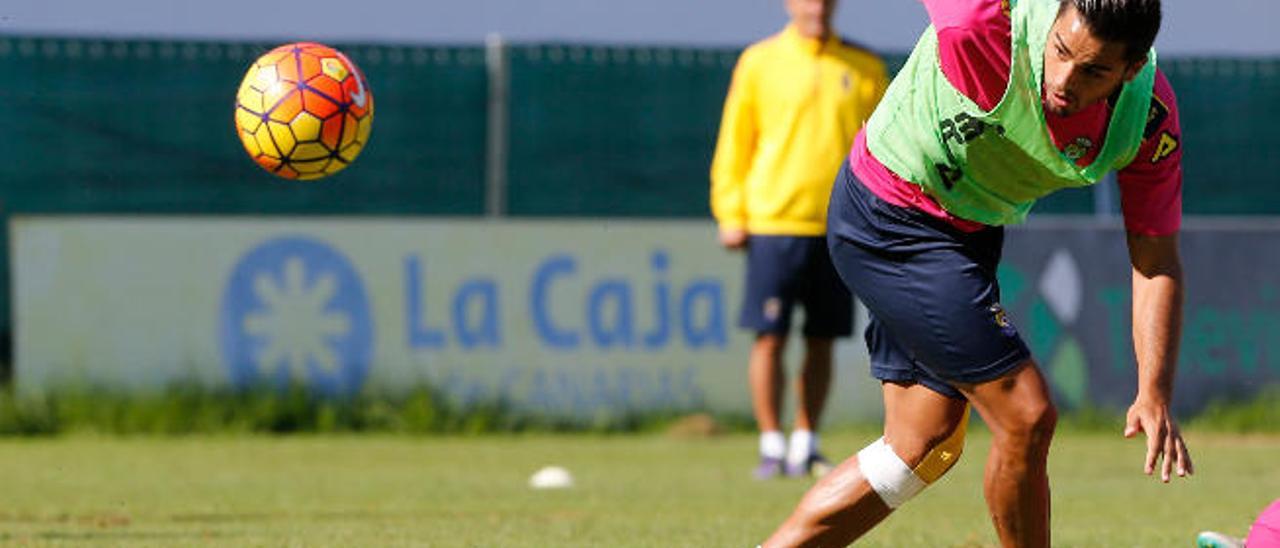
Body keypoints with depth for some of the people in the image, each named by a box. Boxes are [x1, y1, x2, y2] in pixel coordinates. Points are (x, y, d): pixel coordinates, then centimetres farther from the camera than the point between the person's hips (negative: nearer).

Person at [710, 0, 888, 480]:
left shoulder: (864, 69, 8)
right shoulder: (760, 62, 3)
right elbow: (735, 140, 5)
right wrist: (730, 214, -1)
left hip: (839, 226, 2)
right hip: (774, 220, -2)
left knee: (822, 341, 5)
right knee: (770, 338, -5)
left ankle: (805, 444, 15)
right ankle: (771, 446, 1)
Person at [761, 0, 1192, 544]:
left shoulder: (1152, 120, -18)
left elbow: (1156, 263, -11)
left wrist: (1154, 394, -18)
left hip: (967, 234, 6)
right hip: (888, 219, -6)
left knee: (924, 446, 10)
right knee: (1025, 415, -11)